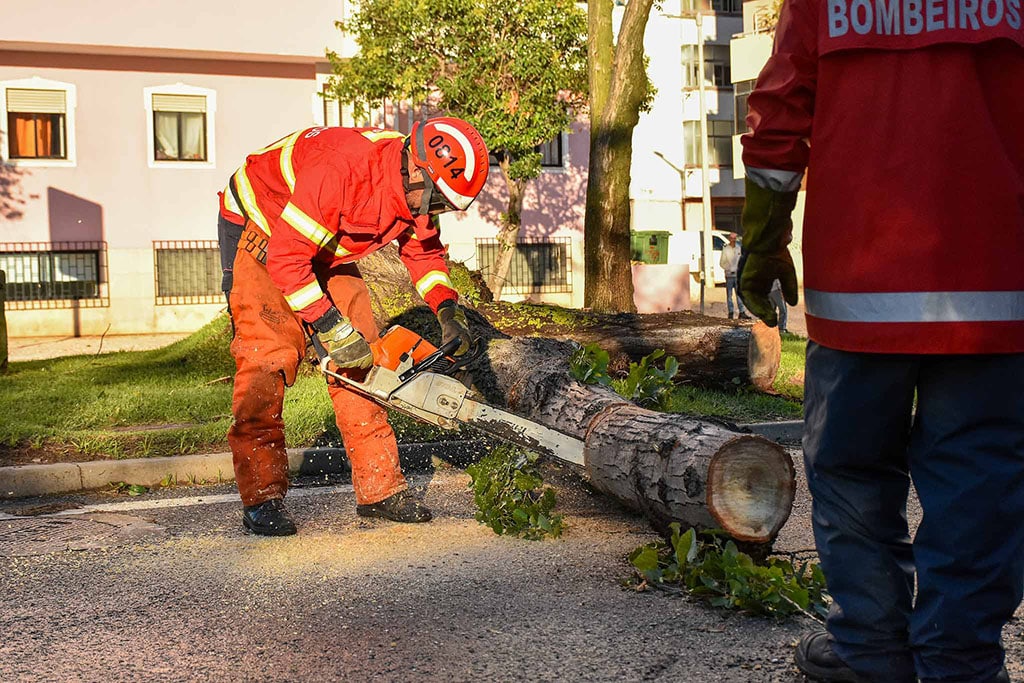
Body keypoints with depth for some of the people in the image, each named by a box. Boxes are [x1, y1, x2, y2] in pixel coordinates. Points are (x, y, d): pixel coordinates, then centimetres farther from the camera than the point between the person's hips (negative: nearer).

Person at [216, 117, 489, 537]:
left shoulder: (414, 188, -13)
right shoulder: (342, 168, -38)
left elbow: (422, 249, 6)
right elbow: (286, 258, -36)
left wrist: (447, 309, -8)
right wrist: (331, 328, -33)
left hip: (325, 247, 7)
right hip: (259, 231, -7)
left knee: (360, 360, -1)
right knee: (268, 357, -18)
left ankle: (379, 489, 3)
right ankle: (261, 497, -14)